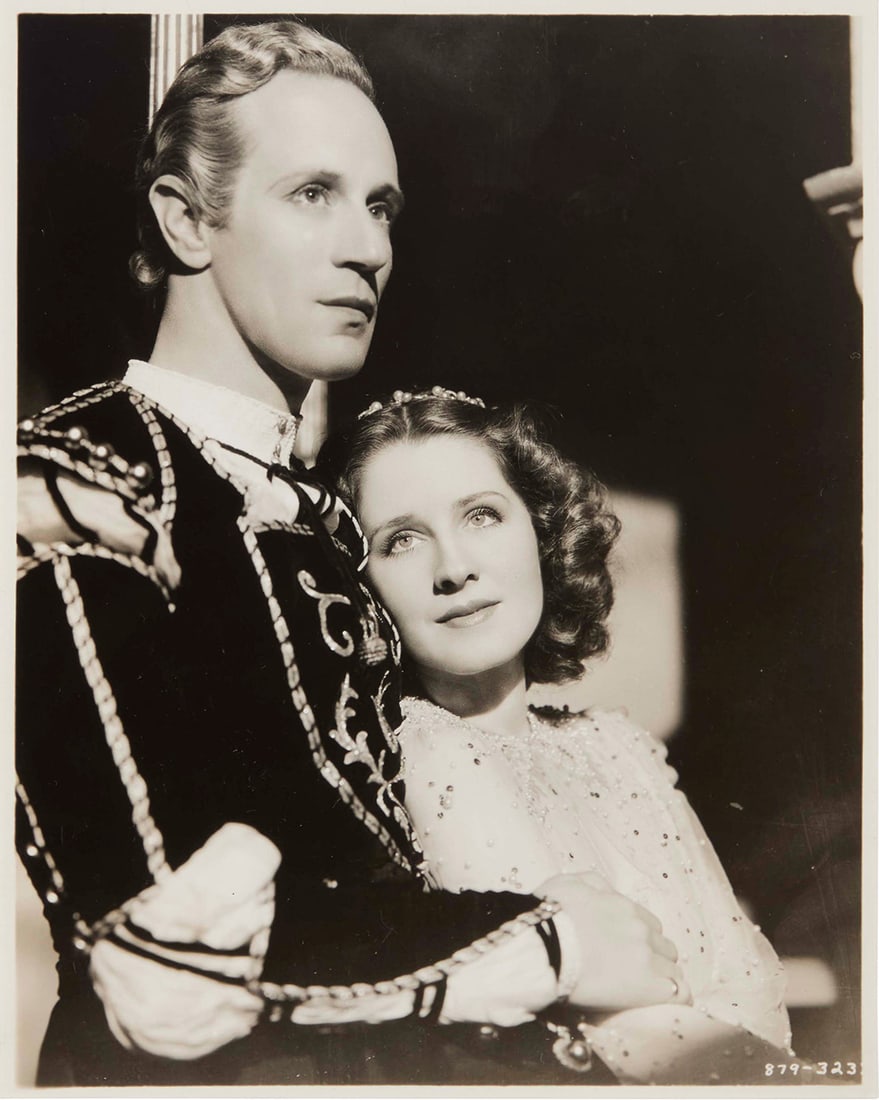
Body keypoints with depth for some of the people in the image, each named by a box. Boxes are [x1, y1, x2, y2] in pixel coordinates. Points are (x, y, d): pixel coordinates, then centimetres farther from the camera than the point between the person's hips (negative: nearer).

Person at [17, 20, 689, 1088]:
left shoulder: (312, 511, 6)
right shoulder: (78, 485, -18)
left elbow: (366, 859, 7)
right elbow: (174, 954, -27)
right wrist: (546, 941, -16)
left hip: (383, 1057, 8)